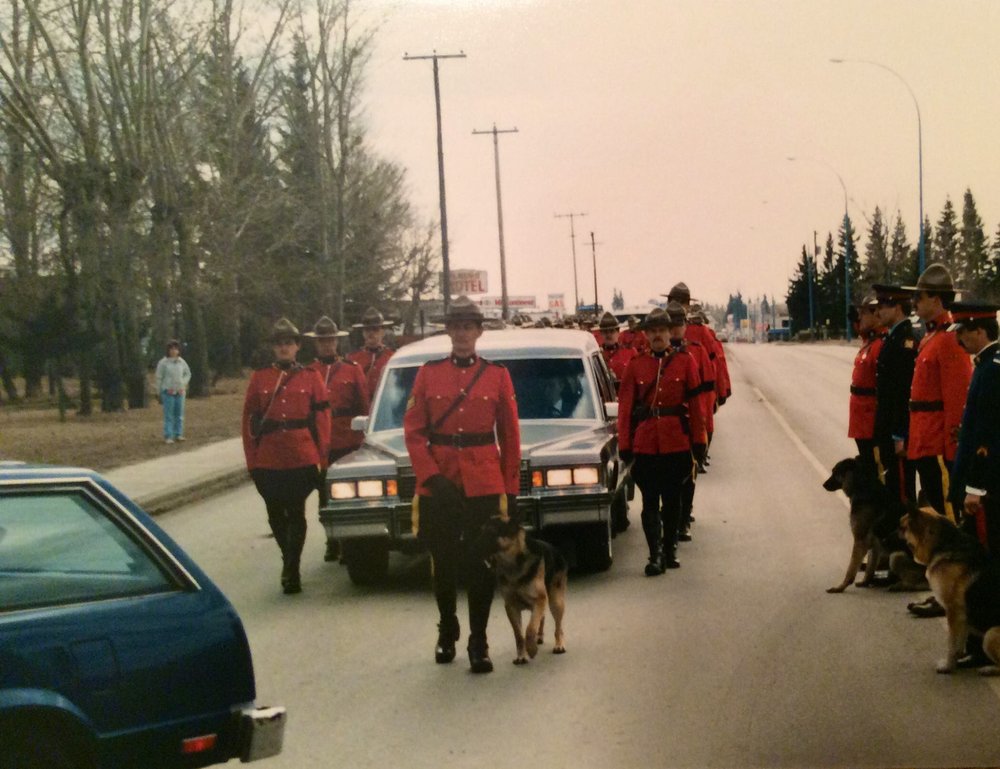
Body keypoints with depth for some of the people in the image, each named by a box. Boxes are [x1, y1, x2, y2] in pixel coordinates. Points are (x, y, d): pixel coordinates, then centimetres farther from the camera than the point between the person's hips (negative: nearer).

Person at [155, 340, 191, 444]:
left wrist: (183, 384, 3)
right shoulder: (163, 362, -7)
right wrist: (159, 393, -1)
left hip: (180, 392, 4)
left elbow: (188, 374, 18)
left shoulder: (182, 362, 5)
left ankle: (178, 434, 13)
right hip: (168, 392, -4)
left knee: (179, 414, 6)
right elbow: (159, 378, -2)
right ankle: (168, 437, -4)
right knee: (168, 415, -5)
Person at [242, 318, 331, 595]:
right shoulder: (259, 378, 6)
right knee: (276, 515, 10)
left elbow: (322, 418, 4)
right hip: (268, 462, 2)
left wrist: (321, 457, -1)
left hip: (302, 459, -2)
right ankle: (290, 562, 31)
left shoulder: (311, 377, 3)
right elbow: (250, 419, 7)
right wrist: (252, 459, 2)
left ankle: (292, 568, 3)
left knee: (296, 514, -3)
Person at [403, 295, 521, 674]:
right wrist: (431, 476, -11)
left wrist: (511, 488, 3)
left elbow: (510, 436, 5)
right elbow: (413, 431, 0)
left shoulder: (498, 375, 4)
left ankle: (479, 643, 8)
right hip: (438, 486, 1)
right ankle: (447, 633, 29)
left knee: (481, 564, -1)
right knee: (443, 562, 11)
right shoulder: (428, 374, 4)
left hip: (485, 486, -1)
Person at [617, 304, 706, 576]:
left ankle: (670, 550, 22)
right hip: (645, 443, 0)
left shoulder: (685, 360, 2)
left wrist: (699, 440, -1)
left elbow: (695, 402, 2)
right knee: (650, 501, -2)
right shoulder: (635, 364, 4)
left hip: (677, 441, 0)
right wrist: (624, 444, -2)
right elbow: (625, 405, 3)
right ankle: (656, 556, -2)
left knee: (672, 499, 9)